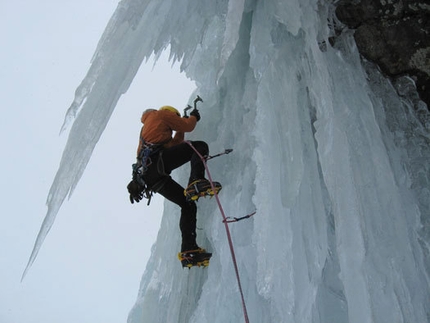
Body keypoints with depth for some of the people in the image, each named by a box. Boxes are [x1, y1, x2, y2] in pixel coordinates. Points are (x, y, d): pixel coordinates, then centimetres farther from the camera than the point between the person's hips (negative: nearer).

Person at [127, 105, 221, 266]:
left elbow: (170, 146, 38)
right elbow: (187, 126, 16)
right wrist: (194, 116, 35)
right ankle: (197, 181, -35)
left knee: (188, 204, 9)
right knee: (200, 146, -10)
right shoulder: (159, 115, 20)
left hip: (147, 176, 8)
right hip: (156, 161, -8)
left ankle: (188, 248, 1)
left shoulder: (146, 127, 42)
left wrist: (180, 132, 44)